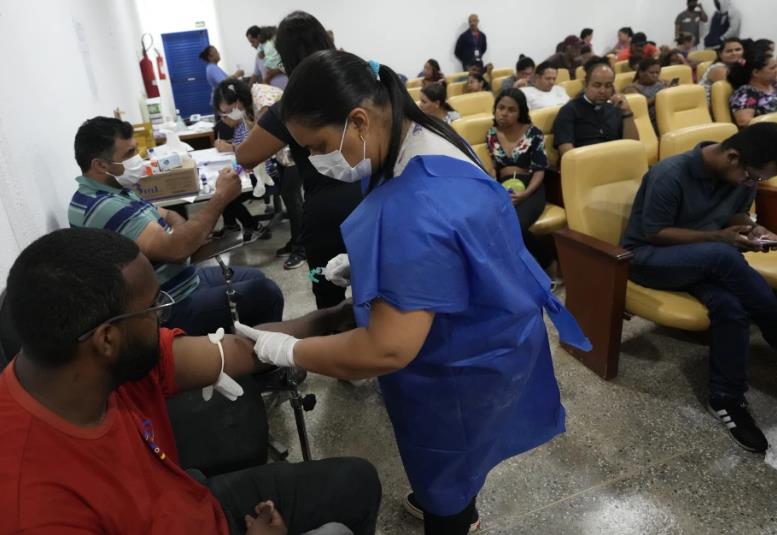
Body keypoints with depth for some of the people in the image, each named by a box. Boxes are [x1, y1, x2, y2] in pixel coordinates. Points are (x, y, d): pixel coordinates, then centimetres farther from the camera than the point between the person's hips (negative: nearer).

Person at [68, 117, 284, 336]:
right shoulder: (104, 207, -28)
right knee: (265, 293, -7)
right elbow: (175, 249, -36)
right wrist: (221, 197, -26)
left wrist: (188, 232, -9)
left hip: (180, 280, 10)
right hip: (171, 310, -10)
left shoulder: (112, 192, 6)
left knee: (254, 277, 20)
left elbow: (166, 215, 16)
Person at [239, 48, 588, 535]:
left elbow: (387, 350, -36)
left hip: (462, 365, -10)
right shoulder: (418, 140, -6)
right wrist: (364, 263, 0)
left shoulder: (419, 208, -39)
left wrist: (290, 351, -22)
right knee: (447, 458, 33)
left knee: (446, 466, 19)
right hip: (469, 339, 10)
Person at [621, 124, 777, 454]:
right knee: (724, 256, -34)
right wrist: (718, 237, -24)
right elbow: (654, 233, -20)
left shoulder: (742, 176, -2)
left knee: (729, 306, -28)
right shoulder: (670, 174, -23)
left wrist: (750, 230, -8)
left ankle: (726, 400, -14)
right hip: (648, 257, -5)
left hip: (703, 260, 6)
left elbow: (736, 214, 15)